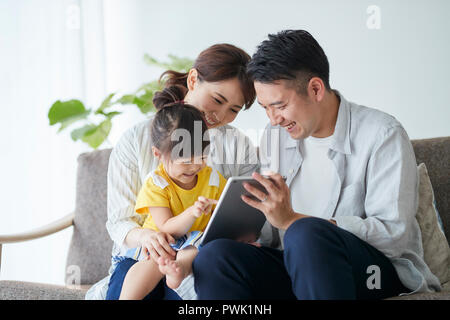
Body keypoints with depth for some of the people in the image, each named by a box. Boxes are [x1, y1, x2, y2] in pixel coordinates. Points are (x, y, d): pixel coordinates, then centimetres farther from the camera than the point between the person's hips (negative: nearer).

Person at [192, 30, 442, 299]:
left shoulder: (383, 135, -9)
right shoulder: (275, 136, 12)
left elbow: (394, 235, -19)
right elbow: (266, 232, 13)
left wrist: (291, 220, -22)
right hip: (297, 269, 5)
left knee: (308, 234, -37)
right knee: (215, 255, -23)